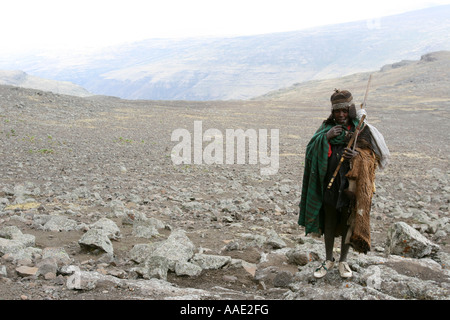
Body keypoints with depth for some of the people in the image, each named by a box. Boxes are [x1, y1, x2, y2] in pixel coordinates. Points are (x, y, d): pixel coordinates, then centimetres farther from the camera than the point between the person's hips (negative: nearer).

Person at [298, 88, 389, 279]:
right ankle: (328, 260, 25)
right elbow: (312, 149, 1)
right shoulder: (327, 127, 6)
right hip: (329, 182, 2)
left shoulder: (362, 129, -2)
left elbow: (371, 155, -1)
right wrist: (326, 137, -16)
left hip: (351, 183, -2)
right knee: (329, 221, 10)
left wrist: (358, 156, -23)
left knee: (348, 221, 7)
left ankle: (343, 260, 24)